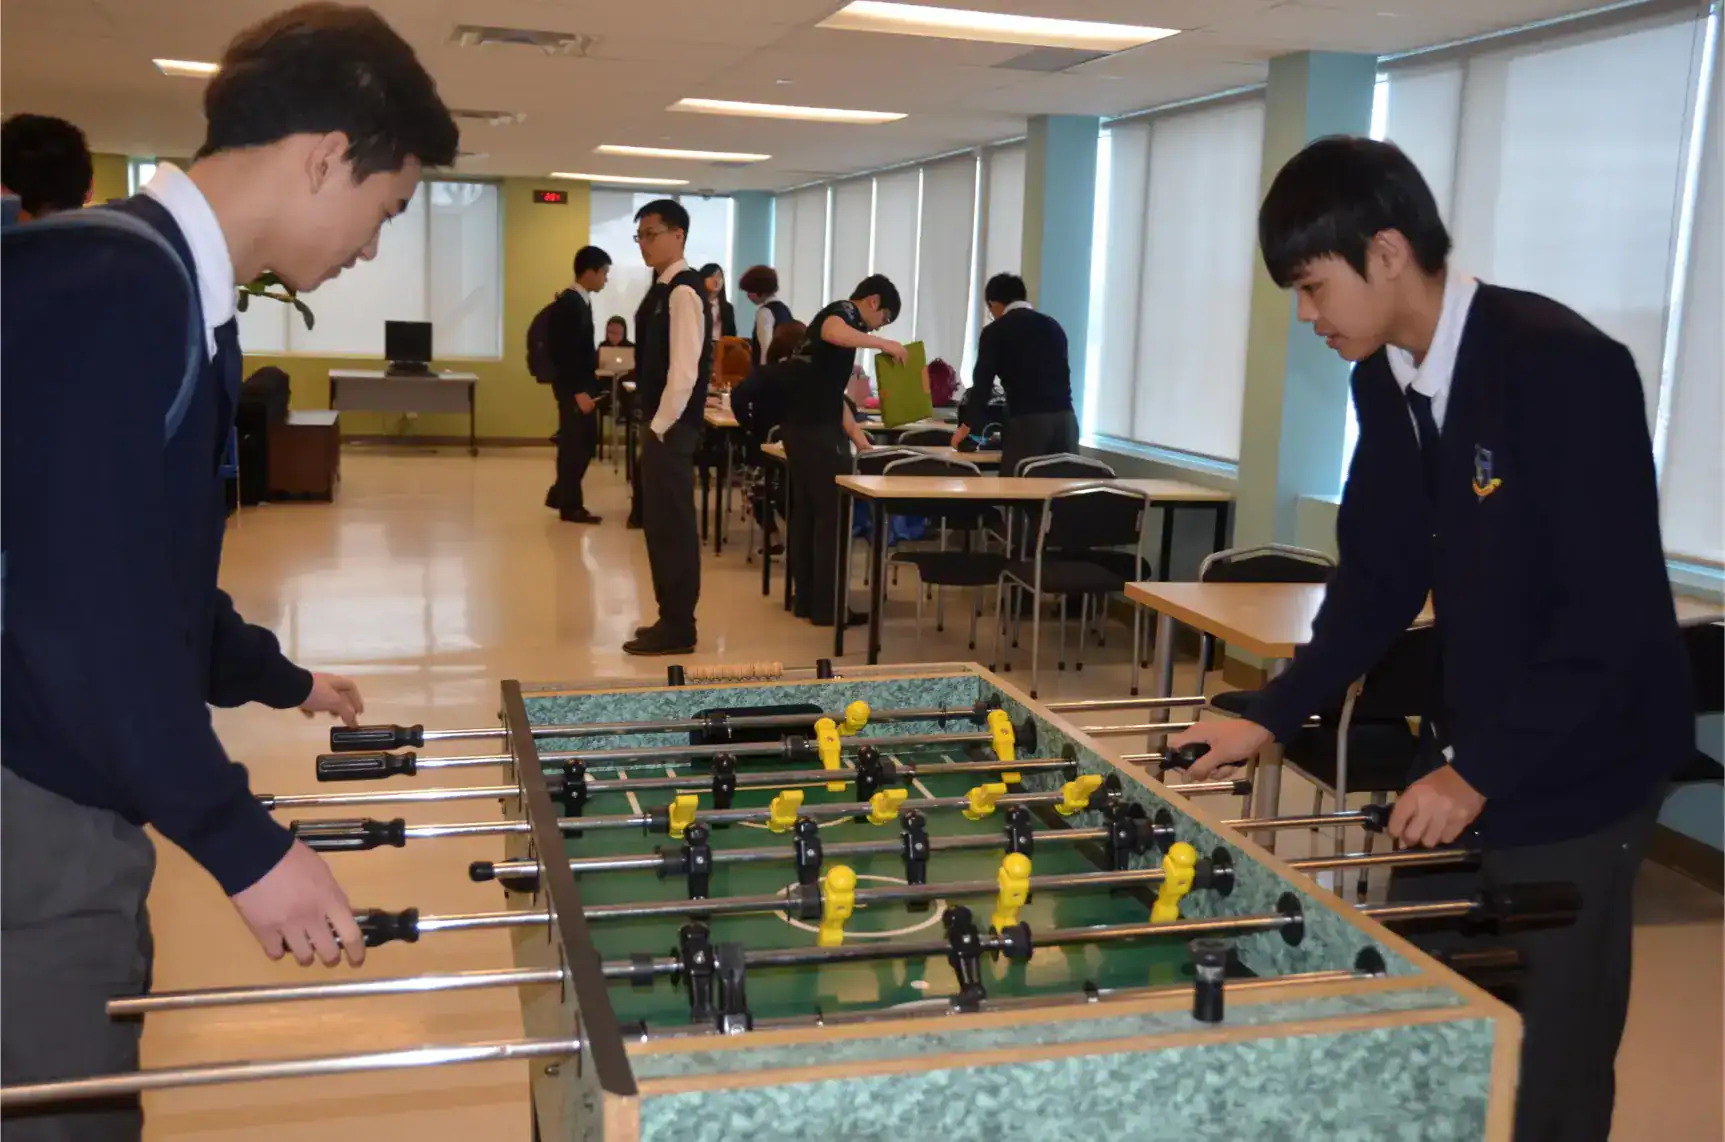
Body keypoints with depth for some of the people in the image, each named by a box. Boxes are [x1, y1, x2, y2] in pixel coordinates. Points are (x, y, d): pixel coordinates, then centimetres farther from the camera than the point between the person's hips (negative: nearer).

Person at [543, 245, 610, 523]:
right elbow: (563, 353, -22)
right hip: (573, 388, -9)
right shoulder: (568, 303, -18)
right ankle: (570, 506, 11)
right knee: (575, 444, 0)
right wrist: (578, 391, -23)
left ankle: (561, 495, 25)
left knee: (584, 443, 14)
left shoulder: (580, 301, 11)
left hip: (582, 384, 9)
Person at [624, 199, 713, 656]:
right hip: (658, 422, 10)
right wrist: (652, 424, 16)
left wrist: (661, 426, -17)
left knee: (673, 525, -3)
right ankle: (671, 619, 24)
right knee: (660, 524, 15)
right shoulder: (662, 288, 14)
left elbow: (684, 369, -22)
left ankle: (678, 628, 4)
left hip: (671, 426, -10)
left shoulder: (683, 292, -16)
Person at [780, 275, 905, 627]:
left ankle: (806, 599, 19)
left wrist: (861, 441, 24)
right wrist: (884, 344, -23)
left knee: (805, 512, 13)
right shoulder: (843, 313, -5)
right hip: (818, 429, -10)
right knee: (832, 516, -3)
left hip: (801, 426, 10)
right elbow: (833, 334, -33)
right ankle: (827, 607, 1)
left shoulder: (841, 319, 23)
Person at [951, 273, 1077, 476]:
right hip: (1065, 420, 5)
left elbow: (982, 382, 3)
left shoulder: (995, 331, 3)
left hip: (1027, 423, -5)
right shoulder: (1053, 325, 19)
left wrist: (967, 425, 17)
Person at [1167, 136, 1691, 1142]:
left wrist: (1483, 770, -22)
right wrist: (1273, 717, 3)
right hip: (1465, 749, 7)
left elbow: (1616, 607, -24)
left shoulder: (1565, 366, -21)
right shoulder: (1386, 379, 2)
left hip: (1575, 766, -7)